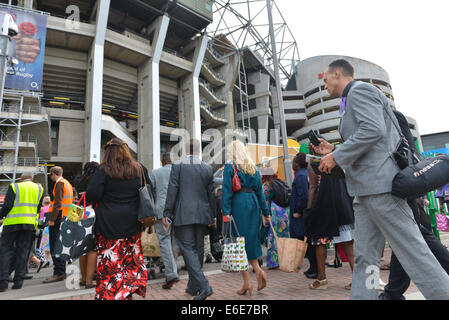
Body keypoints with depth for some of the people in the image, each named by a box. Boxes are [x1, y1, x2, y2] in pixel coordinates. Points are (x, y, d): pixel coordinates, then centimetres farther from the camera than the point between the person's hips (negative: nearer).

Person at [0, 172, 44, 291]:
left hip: (12, 222, -3)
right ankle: (18, 281, 8)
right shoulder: (39, 189, 11)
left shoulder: (14, 186, 0)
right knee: (22, 252, 7)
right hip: (30, 223, 3)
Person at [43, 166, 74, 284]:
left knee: (54, 247, -8)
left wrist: (52, 219, -20)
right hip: (66, 219, 10)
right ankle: (62, 271, 18)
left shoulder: (59, 183, -8)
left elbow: (58, 203, -18)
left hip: (58, 218, -10)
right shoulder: (68, 183, 21)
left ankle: (58, 273, -8)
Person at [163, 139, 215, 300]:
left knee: (188, 249, -1)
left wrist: (167, 213, -1)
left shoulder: (177, 165, -4)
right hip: (202, 215, 4)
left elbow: (172, 190, -8)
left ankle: (203, 286, -10)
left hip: (183, 215, -4)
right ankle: (193, 287, 25)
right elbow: (211, 193, 9)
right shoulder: (207, 168, 6)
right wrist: (211, 217, 17)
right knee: (198, 249, 13)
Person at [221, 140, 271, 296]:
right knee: (251, 239, 16)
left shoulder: (229, 167, -2)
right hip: (253, 204, 5)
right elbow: (260, 191, 12)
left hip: (238, 204, -5)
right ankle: (258, 270, -1)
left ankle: (247, 282, 5)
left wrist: (226, 213, -13)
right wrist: (266, 212, 14)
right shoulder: (254, 167, 13)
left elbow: (227, 191, -10)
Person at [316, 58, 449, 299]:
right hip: (365, 189, 10)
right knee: (365, 257, 8)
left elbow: (373, 129, -21)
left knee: (413, 252, -5)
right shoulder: (350, 101, 25)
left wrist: (336, 156, -14)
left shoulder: (359, 90, -3)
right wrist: (334, 151, 18)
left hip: (380, 184, -10)